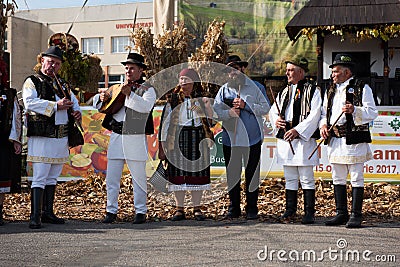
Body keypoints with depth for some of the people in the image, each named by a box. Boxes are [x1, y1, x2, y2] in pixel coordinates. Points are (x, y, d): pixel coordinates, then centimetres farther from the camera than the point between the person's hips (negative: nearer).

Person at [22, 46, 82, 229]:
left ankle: (48, 213, 21)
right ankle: (35, 217, -10)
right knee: (40, 177, -10)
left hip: (62, 137, 7)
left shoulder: (63, 85, 20)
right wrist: (55, 106, -19)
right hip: (42, 138, -7)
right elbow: (29, 102, -16)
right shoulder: (32, 82, -1)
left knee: (52, 177, 13)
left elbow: (73, 101, 26)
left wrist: (76, 112, 1)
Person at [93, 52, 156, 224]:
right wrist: (102, 97, 1)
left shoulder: (147, 90, 2)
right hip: (116, 137, 5)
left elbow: (146, 107, -18)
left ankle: (140, 212, 9)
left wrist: (130, 94, -28)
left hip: (135, 139, -5)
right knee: (111, 177, 4)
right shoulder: (117, 88, 17)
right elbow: (96, 103, 24)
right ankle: (111, 211, 12)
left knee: (138, 177, 0)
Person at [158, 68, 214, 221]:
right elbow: (165, 122, 7)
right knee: (178, 173, -1)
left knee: (197, 173, 1)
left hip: (198, 139, 0)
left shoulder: (201, 98, 10)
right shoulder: (173, 99, 8)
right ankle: (179, 209, 5)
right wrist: (162, 144, 2)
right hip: (177, 138, 0)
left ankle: (197, 209, 8)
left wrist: (207, 107, -9)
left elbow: (210, 120, 10)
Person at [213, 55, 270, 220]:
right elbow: (216, 110, 4)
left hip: (253, 138, -2)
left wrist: (246, 105, -11)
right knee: (232, 175, 6)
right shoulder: (224, 90, 11)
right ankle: (234, 209, 16)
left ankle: (251, 209, 12)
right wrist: (228, 113, -15)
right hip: (230, 138, 2)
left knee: (252, 175, 2)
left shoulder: (255, 87, 5)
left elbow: (265, 108, -1)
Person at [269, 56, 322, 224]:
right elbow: (273, 110, 24)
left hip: (304, 139, -6)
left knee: (306, 178, -3)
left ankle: (309, 213, 2)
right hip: (285, 140, 6)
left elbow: (314, 116, -11)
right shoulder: (284, 92, 17)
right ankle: (290, 210, 19)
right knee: (290, 178, 11)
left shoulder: (312, 91, -2)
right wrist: (276, 120, 0)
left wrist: (297, 130, -20)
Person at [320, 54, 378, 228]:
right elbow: (324, 112, 22)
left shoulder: (362, 88, -2)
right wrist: (323, 124, 2)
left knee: (356, 178, -2)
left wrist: (355, 110, -24)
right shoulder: (331, 90, 18)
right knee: (338, 179, 10)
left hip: (354, 140, -6)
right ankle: (341, 214, 18)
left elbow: (372, 113, -8)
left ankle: (356, 215, 3)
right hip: (335, 140, 6)